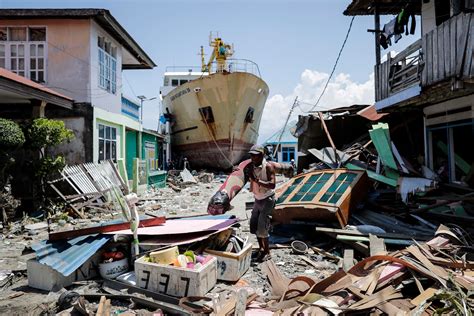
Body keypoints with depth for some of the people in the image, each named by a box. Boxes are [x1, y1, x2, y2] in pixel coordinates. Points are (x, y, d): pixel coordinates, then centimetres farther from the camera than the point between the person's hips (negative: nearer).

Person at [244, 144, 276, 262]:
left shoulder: (268, 167, -19)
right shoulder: (250, 166, -1)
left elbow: (272, 185, -29)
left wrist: (257, 180, -34)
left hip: (267, 200, -7)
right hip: (257, 200, 7)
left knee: (262, 228, -7)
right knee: (254, 225, 11)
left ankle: (267, 252, 10)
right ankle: (261, 248, 30)